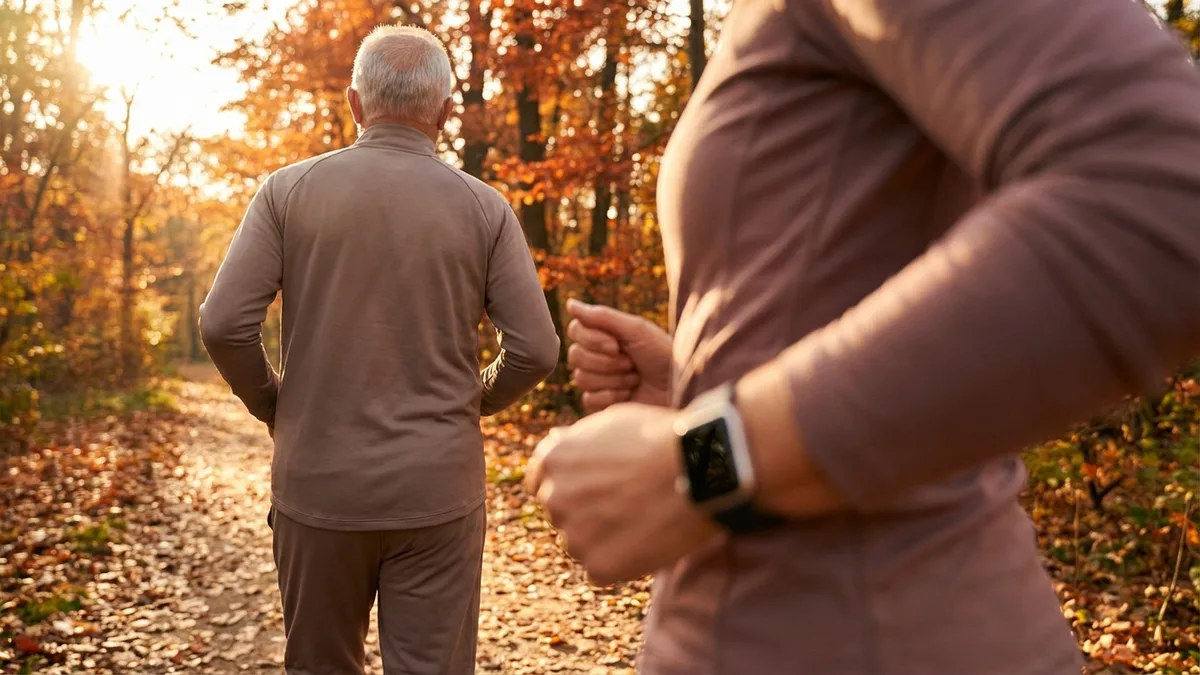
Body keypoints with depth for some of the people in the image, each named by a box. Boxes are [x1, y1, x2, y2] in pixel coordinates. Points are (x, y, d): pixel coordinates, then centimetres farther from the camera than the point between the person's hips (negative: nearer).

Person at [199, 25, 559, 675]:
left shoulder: (289, 190, -2)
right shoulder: (483, 207, -3)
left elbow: (223, 324, -7)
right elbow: (535, 348, -6)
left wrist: (274, 405, 10)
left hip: (319, 482, 1)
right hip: (436, 489, -1)